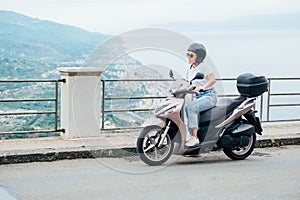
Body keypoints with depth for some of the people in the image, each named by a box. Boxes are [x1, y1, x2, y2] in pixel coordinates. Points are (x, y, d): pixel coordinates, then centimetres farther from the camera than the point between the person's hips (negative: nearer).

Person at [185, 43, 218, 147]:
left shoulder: (203, 66, -6)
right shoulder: (190, 69, 17)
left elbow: (212, 80, -19)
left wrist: (201, 88, -32)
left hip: (209, 96, -8)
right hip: (199, 97, 8)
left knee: (190, 107, -30)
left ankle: (195, 138, -33)